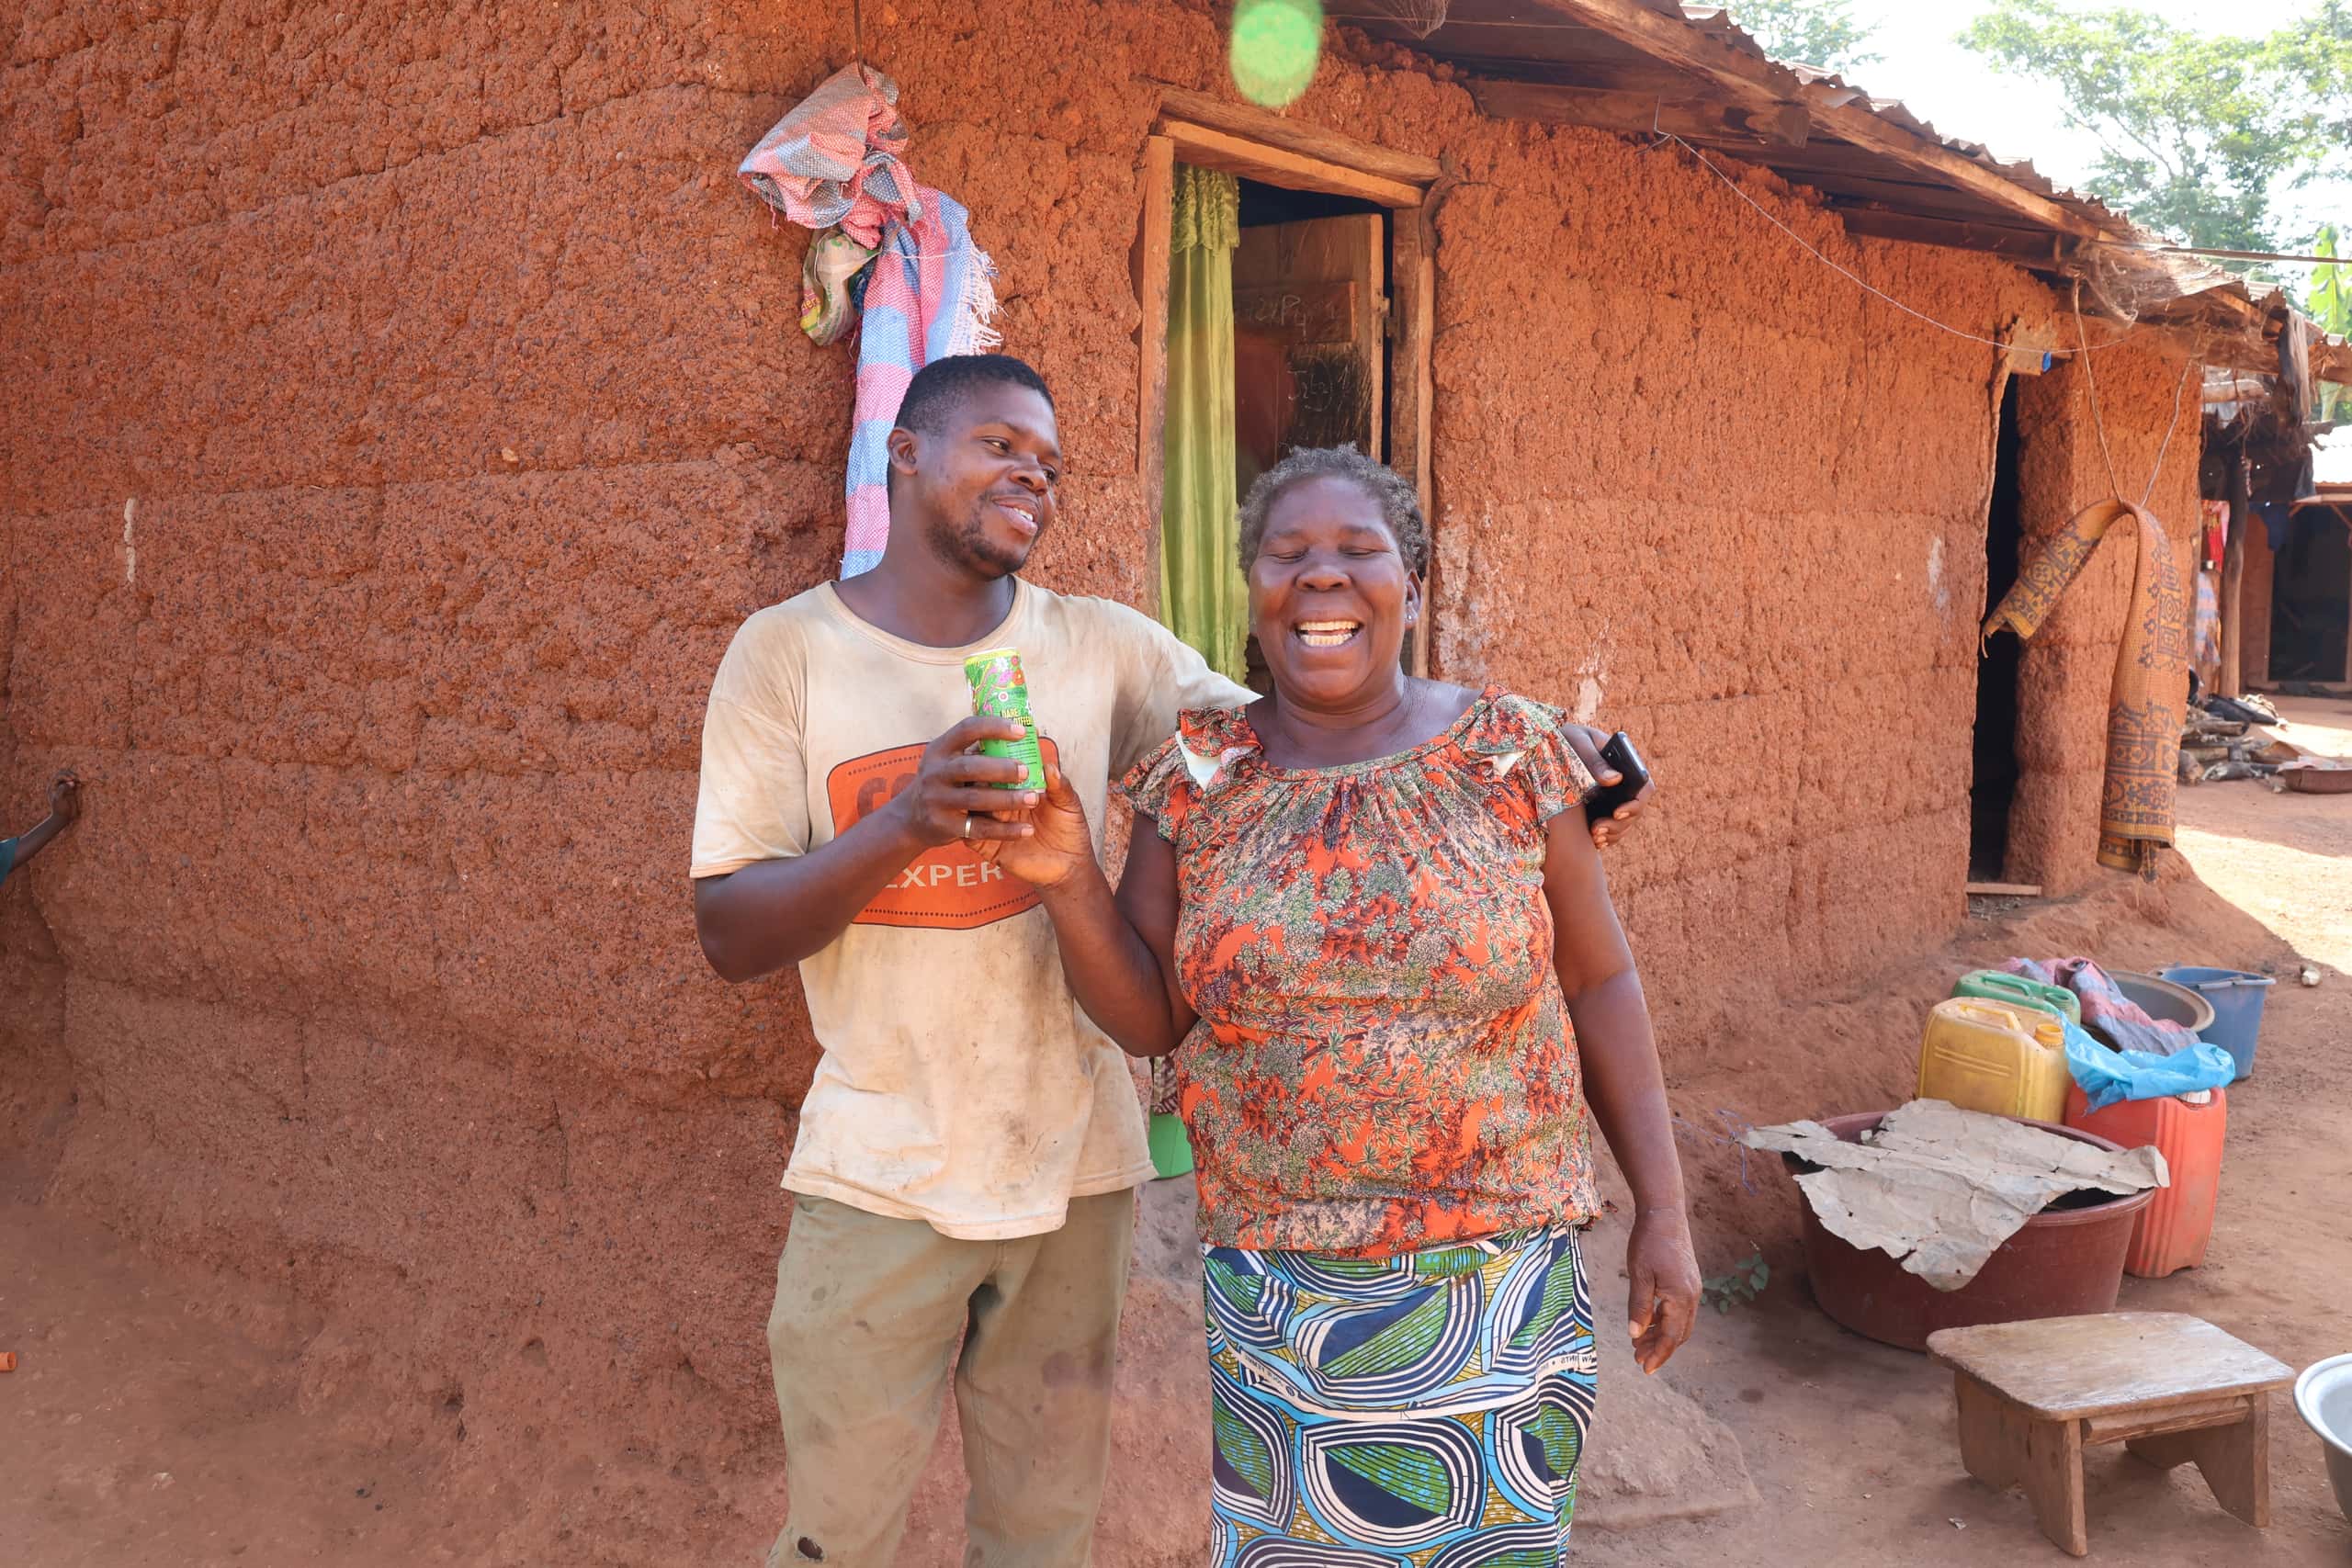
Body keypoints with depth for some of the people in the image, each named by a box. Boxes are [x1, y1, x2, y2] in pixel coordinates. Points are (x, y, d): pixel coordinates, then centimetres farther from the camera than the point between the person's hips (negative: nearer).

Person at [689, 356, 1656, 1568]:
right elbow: (730, 937, -9)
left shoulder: (1100, 647, 0)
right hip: (879, 1178, -2)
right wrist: (903, 826, -26)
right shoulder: (788, 652, -5)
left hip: (1073, 1165, 2)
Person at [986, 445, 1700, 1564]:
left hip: (1501, 1276, 0)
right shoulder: (1199, 777, -2)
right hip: (1273, 1291, 1)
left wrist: (1662, 1210, -1)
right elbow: (1147, 1019, 0)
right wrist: (1067, 882, -16)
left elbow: (1598, 982, 0)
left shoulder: (1508, 751, -5)